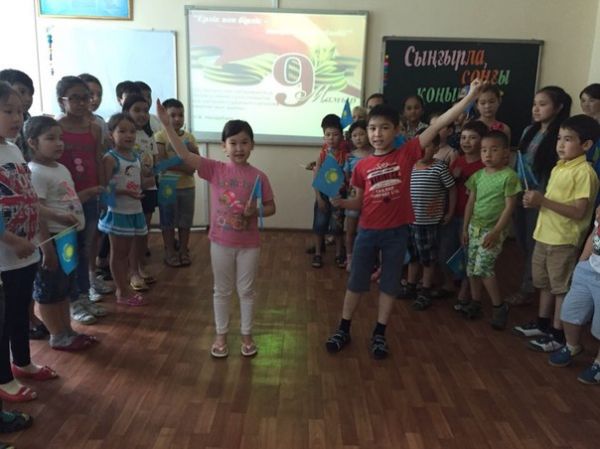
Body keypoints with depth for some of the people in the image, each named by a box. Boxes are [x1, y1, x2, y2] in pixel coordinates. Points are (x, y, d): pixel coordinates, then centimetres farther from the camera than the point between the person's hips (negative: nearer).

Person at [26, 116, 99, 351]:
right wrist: (47, 248, -23)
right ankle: (58, 337, 18)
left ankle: (68, 330, 32)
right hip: (52, 238, -9)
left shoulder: (61, 168, 10)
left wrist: (91, 192, 8)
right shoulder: (36, 173, -18)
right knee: (49, 291, 6)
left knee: (64, 288, 19)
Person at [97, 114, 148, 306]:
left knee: (126, 251, 16)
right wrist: (125, 192, -28)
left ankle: (123, 287, 27)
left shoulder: (136, 157, 9)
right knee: (117, 252, 5)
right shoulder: (110, 158, -13)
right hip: (118, 212, -7)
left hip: (135, 210, 7)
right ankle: (122, 292, 13)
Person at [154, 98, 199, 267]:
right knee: (168, 221, 5)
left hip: (188, 186, 4)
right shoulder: (160, 136, -6)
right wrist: (184, 167, -19)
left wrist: (193, 150, -11)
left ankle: (184, 251, 23)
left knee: (185, 220, 11)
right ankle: (170, 252, 16)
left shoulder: (189, 137, 9)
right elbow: (162, 162, -16)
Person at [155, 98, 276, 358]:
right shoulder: (215, 170, -8)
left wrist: (255, 211, -20)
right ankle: (221, 335, 31)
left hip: (249, 244, 0)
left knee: (246, 290, 13)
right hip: (221, 242, 0)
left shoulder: (258, 177, -7)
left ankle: (246, 335, 31)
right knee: (222, 291, 14)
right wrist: (166, 124, -24)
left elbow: (271, 208, 1)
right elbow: (184, 155, -16)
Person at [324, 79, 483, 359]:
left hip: (397, 232, -1)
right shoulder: (362, 166, -1)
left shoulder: (407, 153, -6)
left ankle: (379, 334, 28)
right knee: (356, 282, 12)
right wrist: (341, 202, -14)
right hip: (368, 232, 1)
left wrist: (470, 95, -12)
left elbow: (439, 124, -10)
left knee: (389, 284, 12)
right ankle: (343, 330, 28)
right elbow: (359, 202, 6)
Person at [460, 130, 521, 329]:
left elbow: (509, 206, -14)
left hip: (494, 229, -6)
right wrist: (465, 228, 11)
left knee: (483, 267, -12)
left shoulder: (508, 176, -12)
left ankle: (499, 306, 6)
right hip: (475, 227, 6)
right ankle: (475, 303, 24)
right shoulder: (478, 176, 6)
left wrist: (496, 232, -18)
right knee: (472, 268, 9)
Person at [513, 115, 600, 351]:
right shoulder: (558, 167, 10)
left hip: (564, 240, -8)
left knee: (561, 287, 4)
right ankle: (542, 324, 34)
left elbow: (578, 211, -23)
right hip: (545, 235, 8)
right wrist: (535, 200, -2)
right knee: (545, 283, 19)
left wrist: (543, 200, -24)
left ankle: (558, 335, 16)